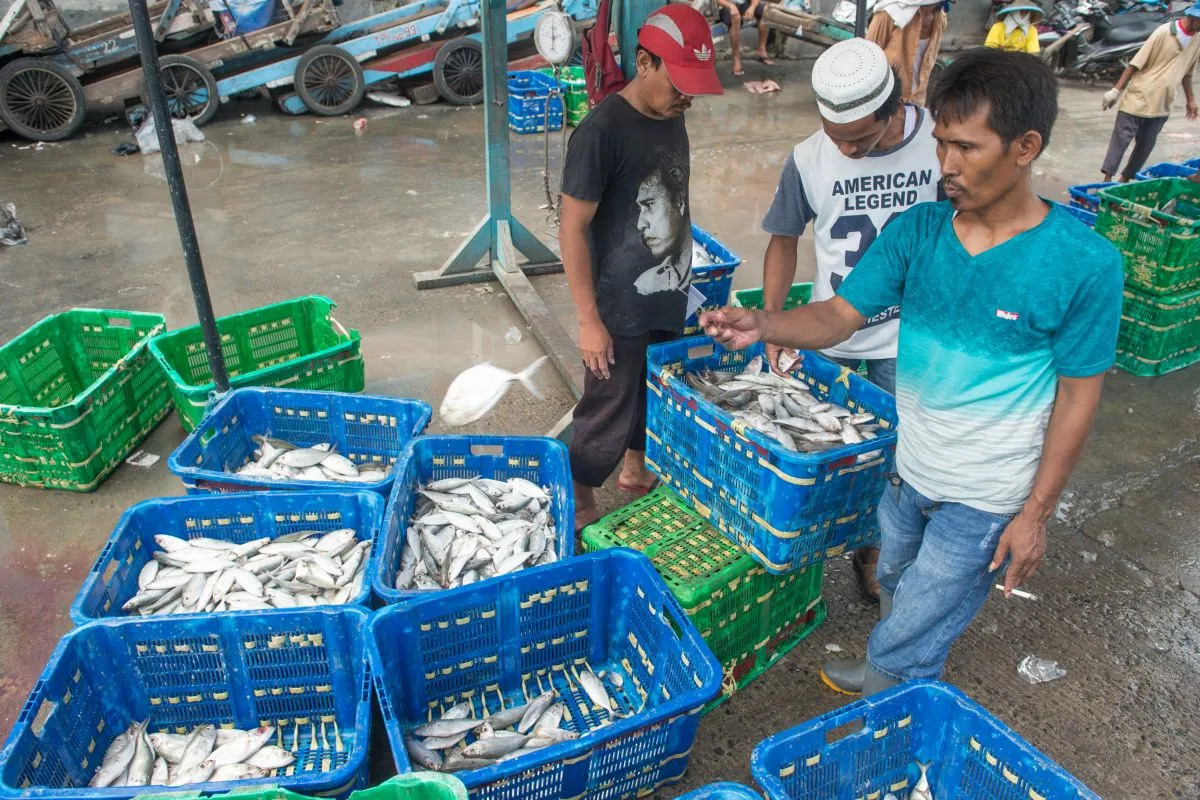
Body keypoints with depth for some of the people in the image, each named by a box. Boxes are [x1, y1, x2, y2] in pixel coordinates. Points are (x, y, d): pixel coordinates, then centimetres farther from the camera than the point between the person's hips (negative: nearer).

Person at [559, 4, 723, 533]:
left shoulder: (672, 119, 4)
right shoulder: (601, 130, -19)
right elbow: (573, 228, -17)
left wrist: (680, 280, 17)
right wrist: (588, 320, -18)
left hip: (668, 301, 7)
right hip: (620, 311, -7)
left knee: (653, 399, 22)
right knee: (606, 419, 4)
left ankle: (635, 470, 45)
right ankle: (580, 509, 25)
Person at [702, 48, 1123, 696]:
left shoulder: (1083, 263, -21)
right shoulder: (916, 230, -9)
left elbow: (1077, 397, -14)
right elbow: (839, 315, -13)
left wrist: (1036, 514, -10)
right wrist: (763, 325, -33)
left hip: (987, 497, -5)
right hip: (908, 469, 5)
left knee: (907, 645, 10)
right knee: (898, 588, 30)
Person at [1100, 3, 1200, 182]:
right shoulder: (1164, 32, -12)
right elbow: (1136, 63, -12)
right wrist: (1117, 90, -16)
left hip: (1162, 105, 6)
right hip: (1139, 99, -6)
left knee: (1146, 145, 8)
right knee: (1121, 139, -4)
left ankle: (1125, 179, 17)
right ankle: (1107, 179, -2)